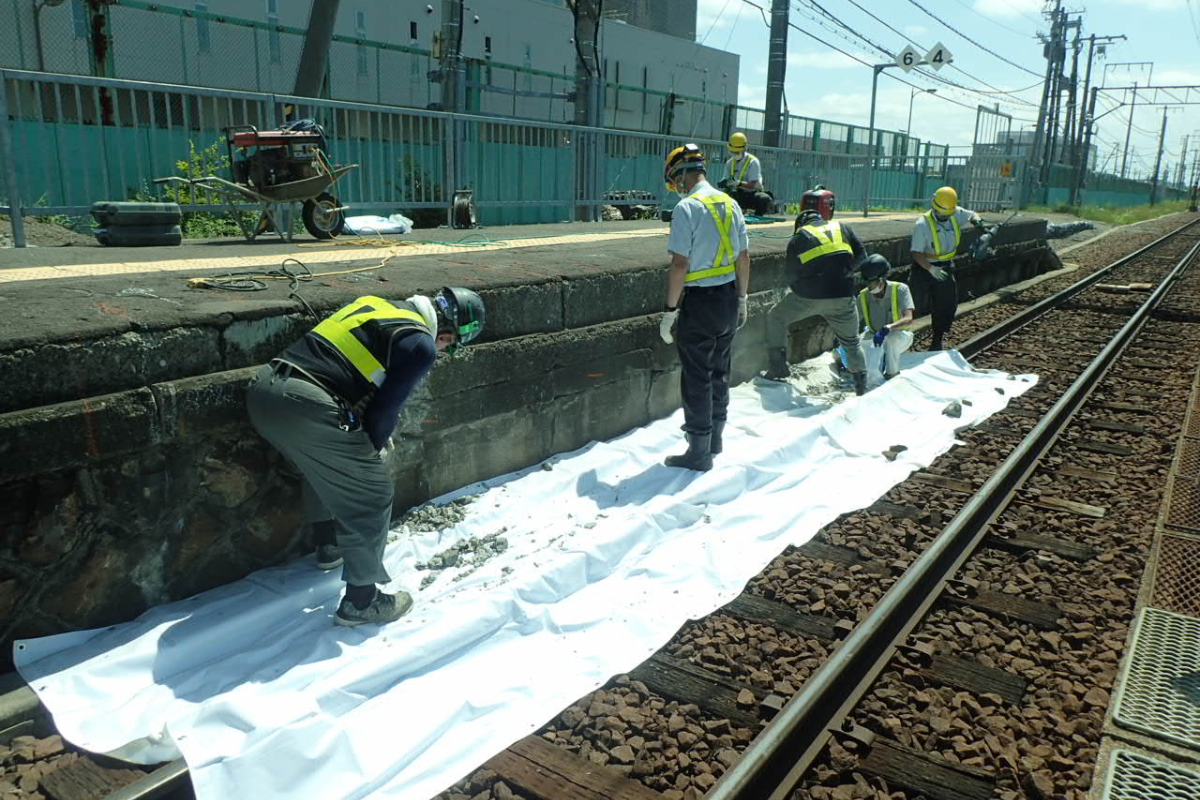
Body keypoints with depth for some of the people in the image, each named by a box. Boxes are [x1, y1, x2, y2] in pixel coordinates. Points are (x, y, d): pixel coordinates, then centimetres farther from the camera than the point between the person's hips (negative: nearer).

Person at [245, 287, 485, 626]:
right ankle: (361, 601, 16)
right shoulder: (422, 345, -2)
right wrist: (374, 447, 17)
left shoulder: (376, 304, 21)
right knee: (372, 495, 7)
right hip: (307, 409, -9)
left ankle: (329, 547, 51)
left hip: (262, 387, 9)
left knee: (322, 467, 34)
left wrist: (378, 434, 34)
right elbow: (385, 406, -3)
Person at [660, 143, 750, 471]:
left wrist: (670, 311, -13)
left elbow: (680, 264, -19)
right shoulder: (730, 204, 6)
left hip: (699, 300, -7)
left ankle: (699, 452, 9)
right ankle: (714, 436, 33)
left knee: (697, 378, 2)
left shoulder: (687, 207, -15)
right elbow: (744, 257, 10)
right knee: (719, 371, 19)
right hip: (728, 298, 7)